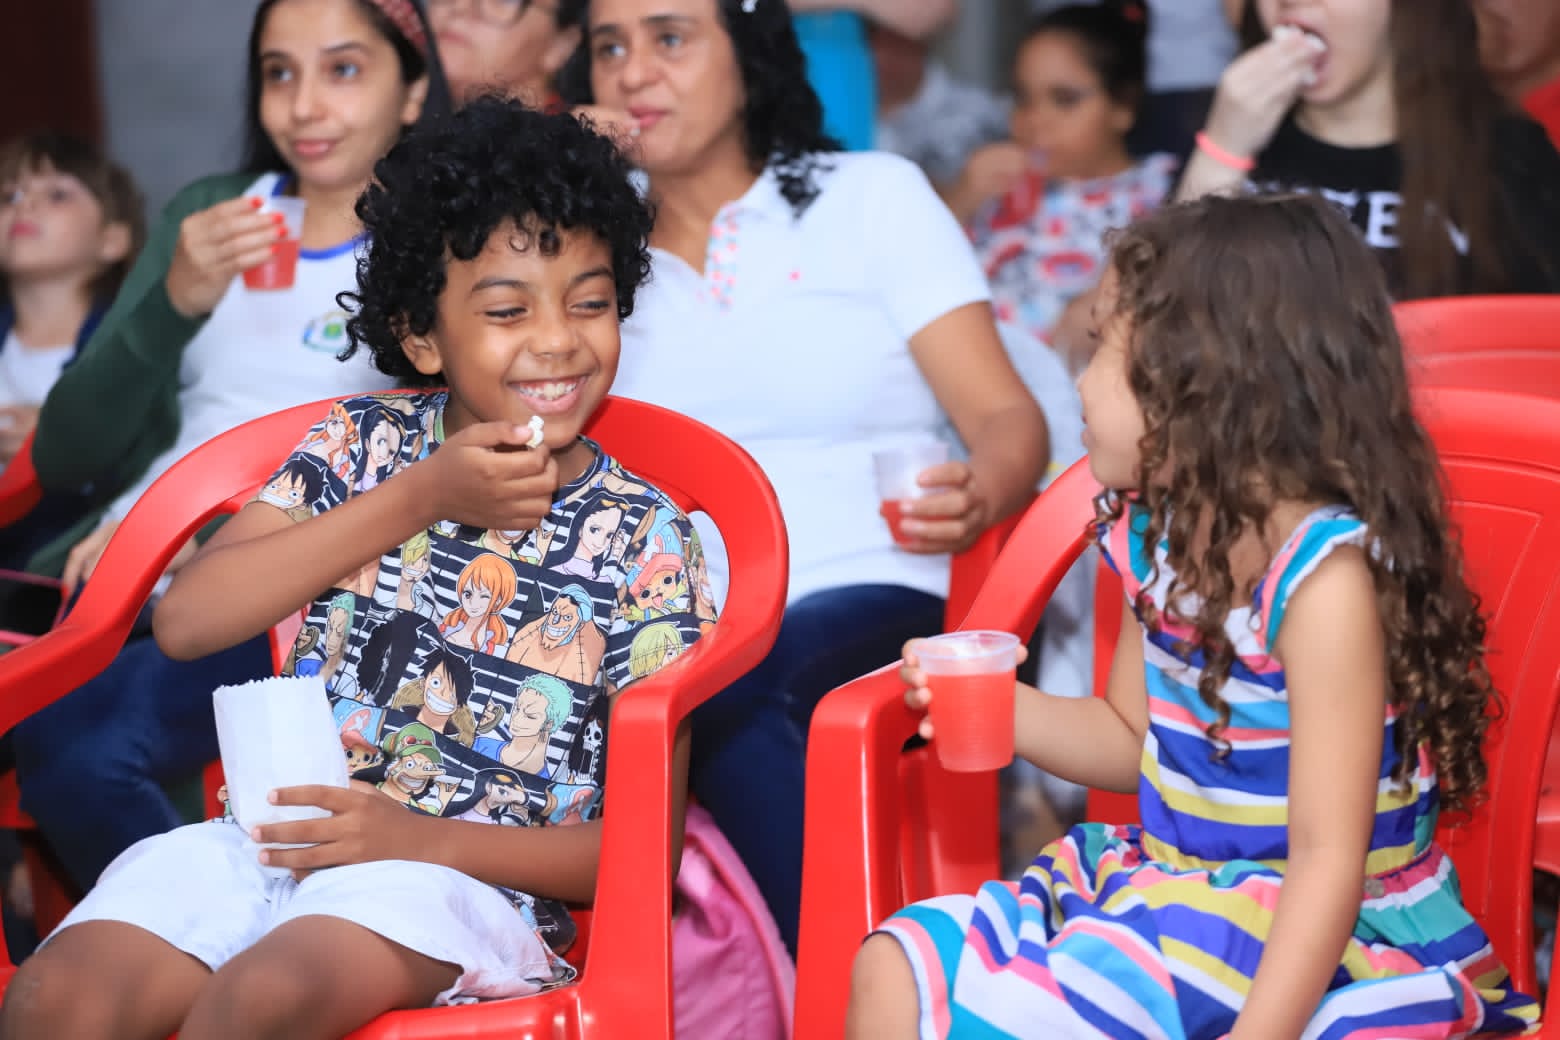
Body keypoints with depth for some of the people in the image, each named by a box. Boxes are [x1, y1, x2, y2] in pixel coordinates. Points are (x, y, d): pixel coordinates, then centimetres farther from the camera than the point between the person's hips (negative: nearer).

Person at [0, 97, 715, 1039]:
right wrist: (421, 496, -8)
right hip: (272, 836, 2)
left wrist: (422, 840, -15)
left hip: (471, 876, -2)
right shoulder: (365, 444, 9)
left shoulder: (647, 537, 3)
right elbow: (187, 619, -4)